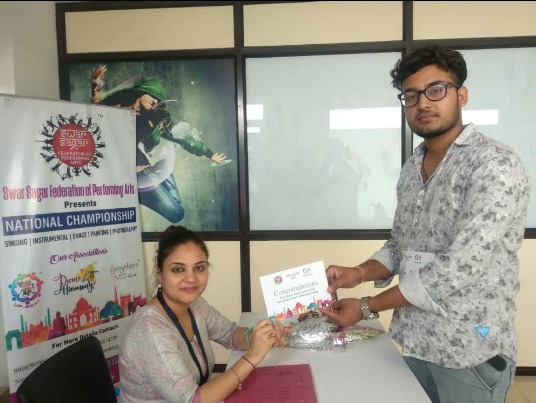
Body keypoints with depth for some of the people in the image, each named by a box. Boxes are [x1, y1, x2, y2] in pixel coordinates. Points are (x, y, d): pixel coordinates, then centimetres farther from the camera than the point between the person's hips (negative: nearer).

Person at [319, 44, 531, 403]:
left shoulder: (496, 166, -17)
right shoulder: (411, 170, 5)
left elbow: (459, 269, -24)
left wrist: (367, 307, -18)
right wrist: (359, 273, -8)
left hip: (470, 351, -6)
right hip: (415, 343, 6)